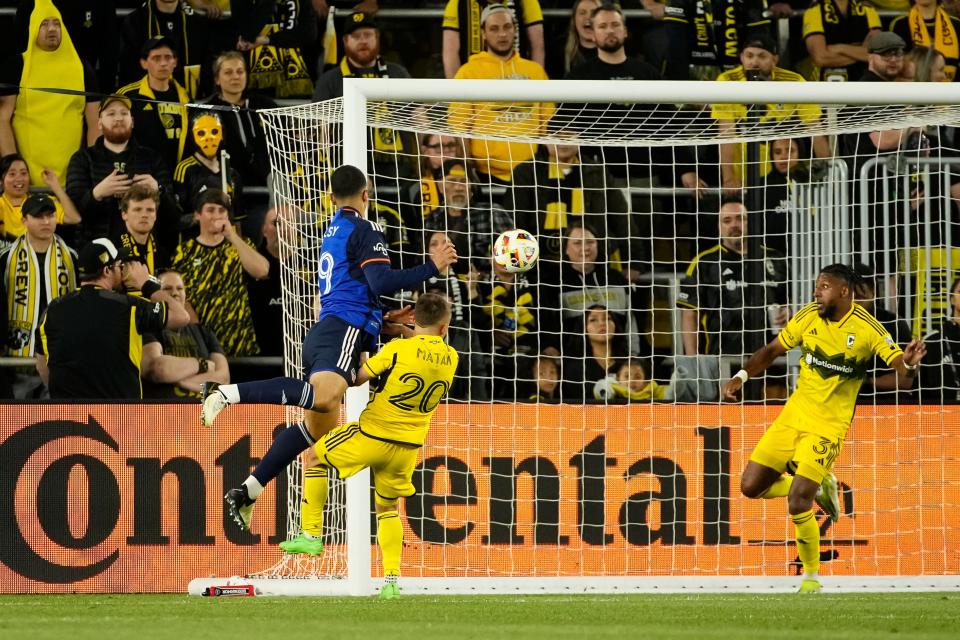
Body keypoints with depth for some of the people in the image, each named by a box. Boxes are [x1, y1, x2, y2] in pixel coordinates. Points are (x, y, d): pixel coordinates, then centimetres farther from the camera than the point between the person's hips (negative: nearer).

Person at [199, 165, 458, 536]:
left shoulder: (331, 236, 27)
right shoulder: (364, 231, 0)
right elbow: (382, 283, -13)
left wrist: (382, 320, 41)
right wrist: (432, 268, -6)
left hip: (322, 334, 10)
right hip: (346, 329, -10)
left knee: (317, 427, 15)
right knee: (325, 396, -35)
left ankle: (246, 493, 14)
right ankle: (228, 393, -36)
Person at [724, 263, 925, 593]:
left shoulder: (867, 329, -14)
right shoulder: (807, 317, -2)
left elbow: (905, 377, -14)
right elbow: (772, 351, 12)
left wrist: (909, 365, -38)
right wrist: (741, 376, -1)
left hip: (828, 425, -5)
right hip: (794, 415, 5)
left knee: (797, 506, -15)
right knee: (751, 486, 2)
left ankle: (811, 575, 7)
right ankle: (818, 487, 25)